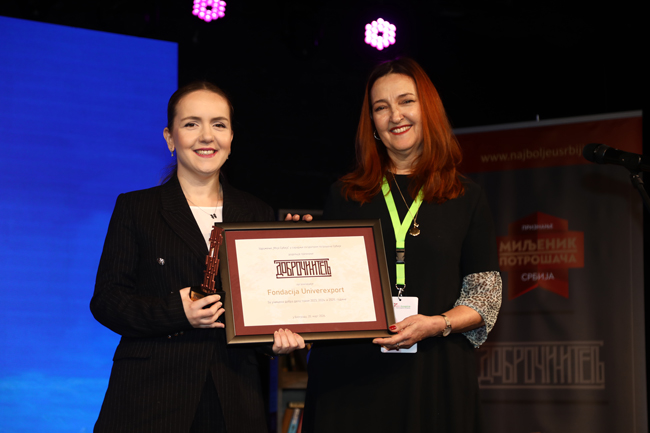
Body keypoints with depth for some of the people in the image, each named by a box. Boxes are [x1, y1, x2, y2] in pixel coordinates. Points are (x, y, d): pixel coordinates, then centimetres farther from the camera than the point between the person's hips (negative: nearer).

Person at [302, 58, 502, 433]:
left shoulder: (467, 198, 9)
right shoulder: (345, 196, 13)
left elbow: (486, 294, 5)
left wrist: (437, 324, -12)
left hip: (435, 374, -1)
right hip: (350, 373, 1)